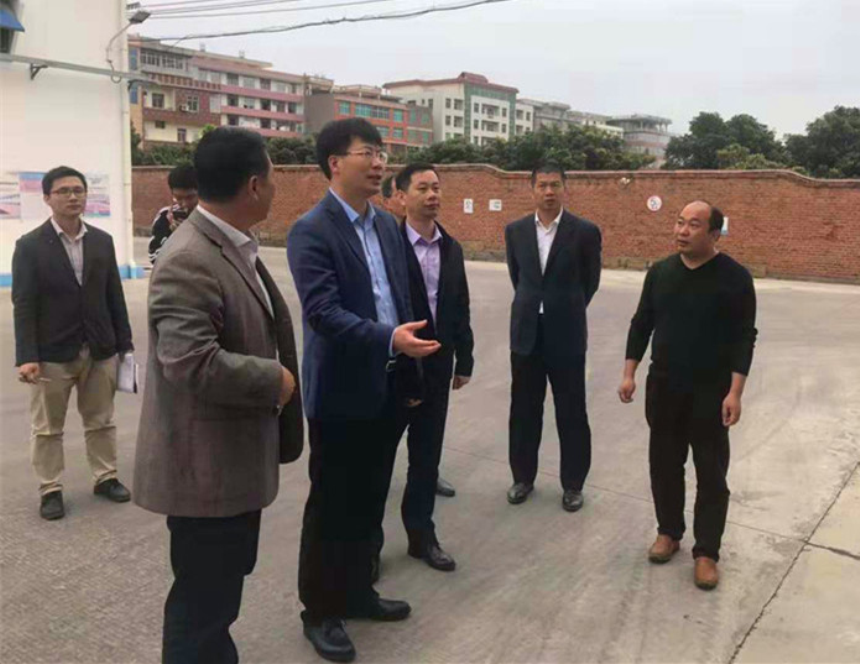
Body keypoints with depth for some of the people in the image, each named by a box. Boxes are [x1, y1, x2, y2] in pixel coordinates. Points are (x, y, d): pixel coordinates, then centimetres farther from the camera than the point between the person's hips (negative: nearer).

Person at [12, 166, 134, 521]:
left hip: (100, 350, 3)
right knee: (47, 427, 8)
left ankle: (105, 477, 28)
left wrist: (125, 343, 5)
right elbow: (23, 305, -9)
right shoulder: (30, 245, -5)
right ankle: (50, 489, 21)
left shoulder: (102, 241, 5)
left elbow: (114, 296, 7)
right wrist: (26, 357, -16)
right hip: (52, 353, -3)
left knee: (101, 421, 14)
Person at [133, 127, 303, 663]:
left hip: (234, 457, 10)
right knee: (205, 600, 6)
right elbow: (192, 363, -33)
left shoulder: (234, 247, 8)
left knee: (220, 589, 25)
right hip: (207, 465, -10)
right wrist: (275, 380, -20)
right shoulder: (190, 261, -24)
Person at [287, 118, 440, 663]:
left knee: (370, 501, 18)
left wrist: (410, 377, 13)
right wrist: (390, 340, -35)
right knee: (331, 506, 6)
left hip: (388, 387, 7)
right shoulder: (311, 232, -13)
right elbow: (323, 312, -24)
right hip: (342, 391, -7)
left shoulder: (388, 226, 10)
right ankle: (320, 610, 23)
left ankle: (358, 591, 35)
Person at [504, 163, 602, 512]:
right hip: (525, 333, 3)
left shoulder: (586, 231, -6)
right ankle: (523, 477, 27)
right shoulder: (515, 230, 2)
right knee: (524, 410, 11)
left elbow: (591, 281, 7)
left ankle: (573, 483, 22)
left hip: (567, 334, -2)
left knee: (571, 414, 7)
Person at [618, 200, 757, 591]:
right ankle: (669, 532, 31)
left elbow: (744, 338, -10)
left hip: (711, 392, -4)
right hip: (663, 387, 4)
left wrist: (735, 392, -17)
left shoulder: (734, 277, -9)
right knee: (664, 463, 13)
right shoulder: (660, 272, 3)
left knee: (711, 473, 3)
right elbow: (642, 324, 8)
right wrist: (629, 373, 3)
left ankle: (706, 552, 16)